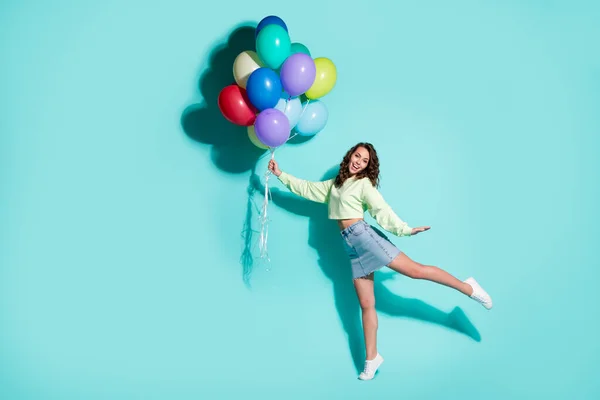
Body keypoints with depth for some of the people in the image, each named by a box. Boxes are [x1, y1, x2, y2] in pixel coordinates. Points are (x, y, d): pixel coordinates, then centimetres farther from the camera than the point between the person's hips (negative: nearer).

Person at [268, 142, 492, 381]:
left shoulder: (364, 183, 2)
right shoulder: (335, 183, 21)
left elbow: (382, 210, -7)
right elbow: (307, 188, 26)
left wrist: (405, 229, -19)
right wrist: (281, 175, 25)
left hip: (363, 235, -5)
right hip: (351, 246, 5)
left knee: (414, 270, -14)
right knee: (366, 304, 4)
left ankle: (468, 288, -1)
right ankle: (371, 358, 8)